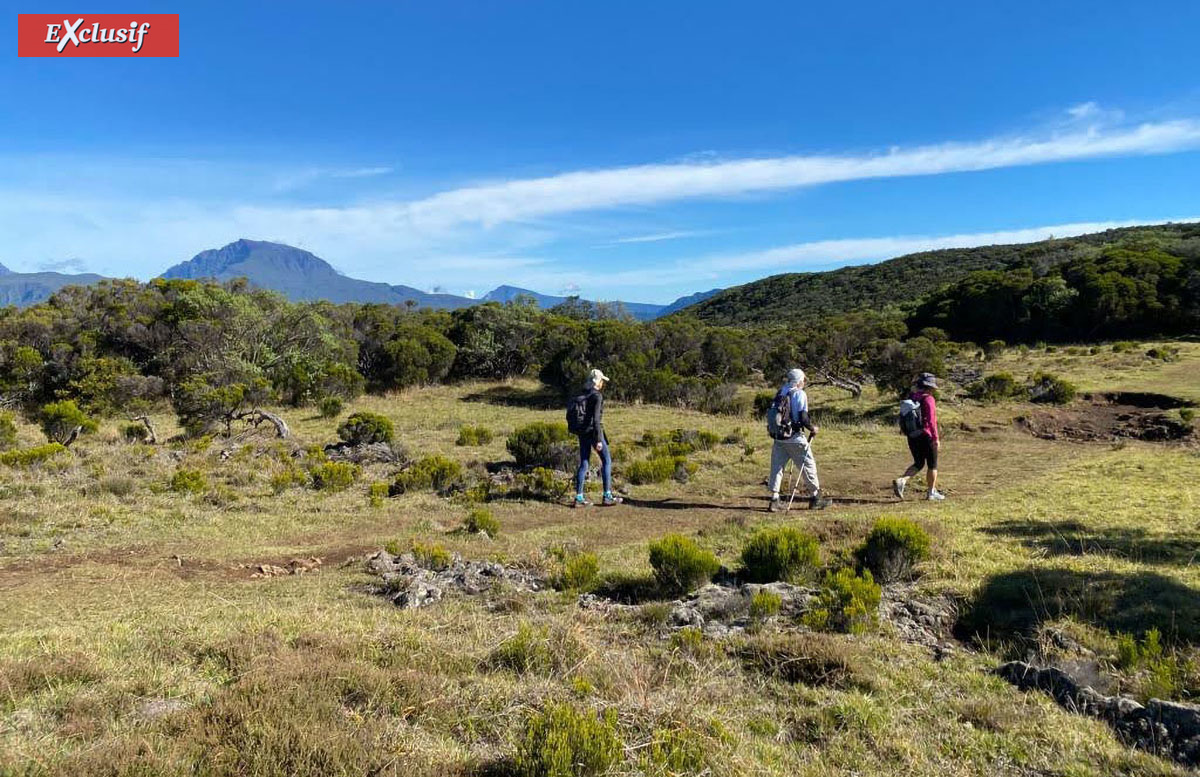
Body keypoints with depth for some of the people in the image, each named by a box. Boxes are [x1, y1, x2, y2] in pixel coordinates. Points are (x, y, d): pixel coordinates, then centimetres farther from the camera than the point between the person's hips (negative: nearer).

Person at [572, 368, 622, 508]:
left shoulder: (583, 394, 11)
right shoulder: (597, 396, -13)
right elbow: (596, 419, -20)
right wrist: (599, 440, -19)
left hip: (582, 432, 8)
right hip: (593, 432, -8)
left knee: (584, 464, 9)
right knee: (607, 461, 5)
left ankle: (579, 498, 6)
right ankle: (607, 496, 6)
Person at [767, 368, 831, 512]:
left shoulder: (779, 393, 8)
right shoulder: (800, 395, -10)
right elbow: (803, 418, -15)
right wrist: (813, 428, 1)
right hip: (795, 438, -5)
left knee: (777, 467, 9)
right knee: (808, 466, 9)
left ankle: (774, 499, 6)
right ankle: (814, 498, 19)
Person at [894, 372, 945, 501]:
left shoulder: (910, 397, 7)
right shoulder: (928, 399, -14)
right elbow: (931, 420, -21)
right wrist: (936, 438, -19)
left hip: (912, 436, 6)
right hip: (926, 436, -6)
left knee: (918, 464, 16)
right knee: (932, 465, 11)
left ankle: (901, 480, -6)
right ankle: (932, 493, 17)